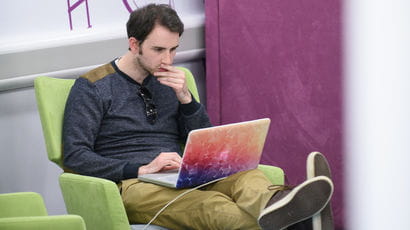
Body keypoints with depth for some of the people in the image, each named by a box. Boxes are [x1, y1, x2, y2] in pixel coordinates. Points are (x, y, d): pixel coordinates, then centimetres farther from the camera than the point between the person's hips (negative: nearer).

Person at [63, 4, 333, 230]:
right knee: (209, 205, -39)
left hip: (181, 179, 6)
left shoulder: (170, 82, 20)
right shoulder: (92, 88, 1)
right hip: (131, 186, -5)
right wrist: (142, 169, -19)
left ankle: (272, 202, -66)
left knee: (245, 176, -28)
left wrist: (185, 98, 0)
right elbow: (75, 156, -8)